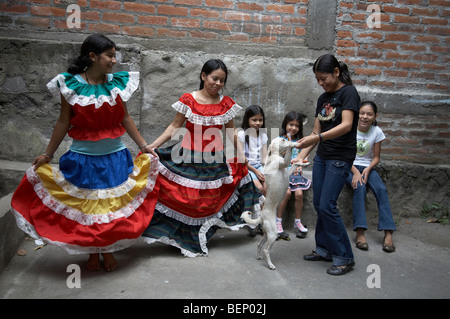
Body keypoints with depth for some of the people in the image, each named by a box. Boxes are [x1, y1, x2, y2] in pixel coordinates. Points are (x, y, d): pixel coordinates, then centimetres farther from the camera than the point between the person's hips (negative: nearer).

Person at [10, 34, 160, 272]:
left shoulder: (117, 83, -2)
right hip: (83, 157, -1)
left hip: (114, 157, 2)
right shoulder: (71, 85, -8)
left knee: (113, 206, 10)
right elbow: (64, 122, -1)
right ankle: (92, 253, 32)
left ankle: (108, 251, 31)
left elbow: (124, 118, 6)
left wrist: (143, 145, 7)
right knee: (86, 207, 11)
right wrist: (47, 154, 2)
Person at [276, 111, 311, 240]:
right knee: (287, 193, -24)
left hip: (295, 172, 3)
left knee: (299, 193, -18)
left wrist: (299, 165, -1)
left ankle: (298, 221, 2)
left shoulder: (299, 142, 13)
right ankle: (278, 222, -9)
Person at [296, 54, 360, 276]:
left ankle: (344, 257, 3)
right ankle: (324, 249, 24)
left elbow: (346, 125, -22)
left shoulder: (348, 93, -8)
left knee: (327, 206, -11)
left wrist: (317, 138, -31)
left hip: (341, 158, -8)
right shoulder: (323, 98, 14)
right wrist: (301, 156, 4)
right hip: (322, 157, 8)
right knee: (318, 204, 9)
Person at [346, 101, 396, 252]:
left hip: (367, 167, 2)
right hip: (349, 166, -2)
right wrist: (355, 172, -20)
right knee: (359, 187, -32)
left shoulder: (377, 132, -2)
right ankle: (360, 232, -33)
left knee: (381, 189, -25)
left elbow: (376, 157, 5)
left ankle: (388, 233, -26)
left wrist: (367, 169, -15)